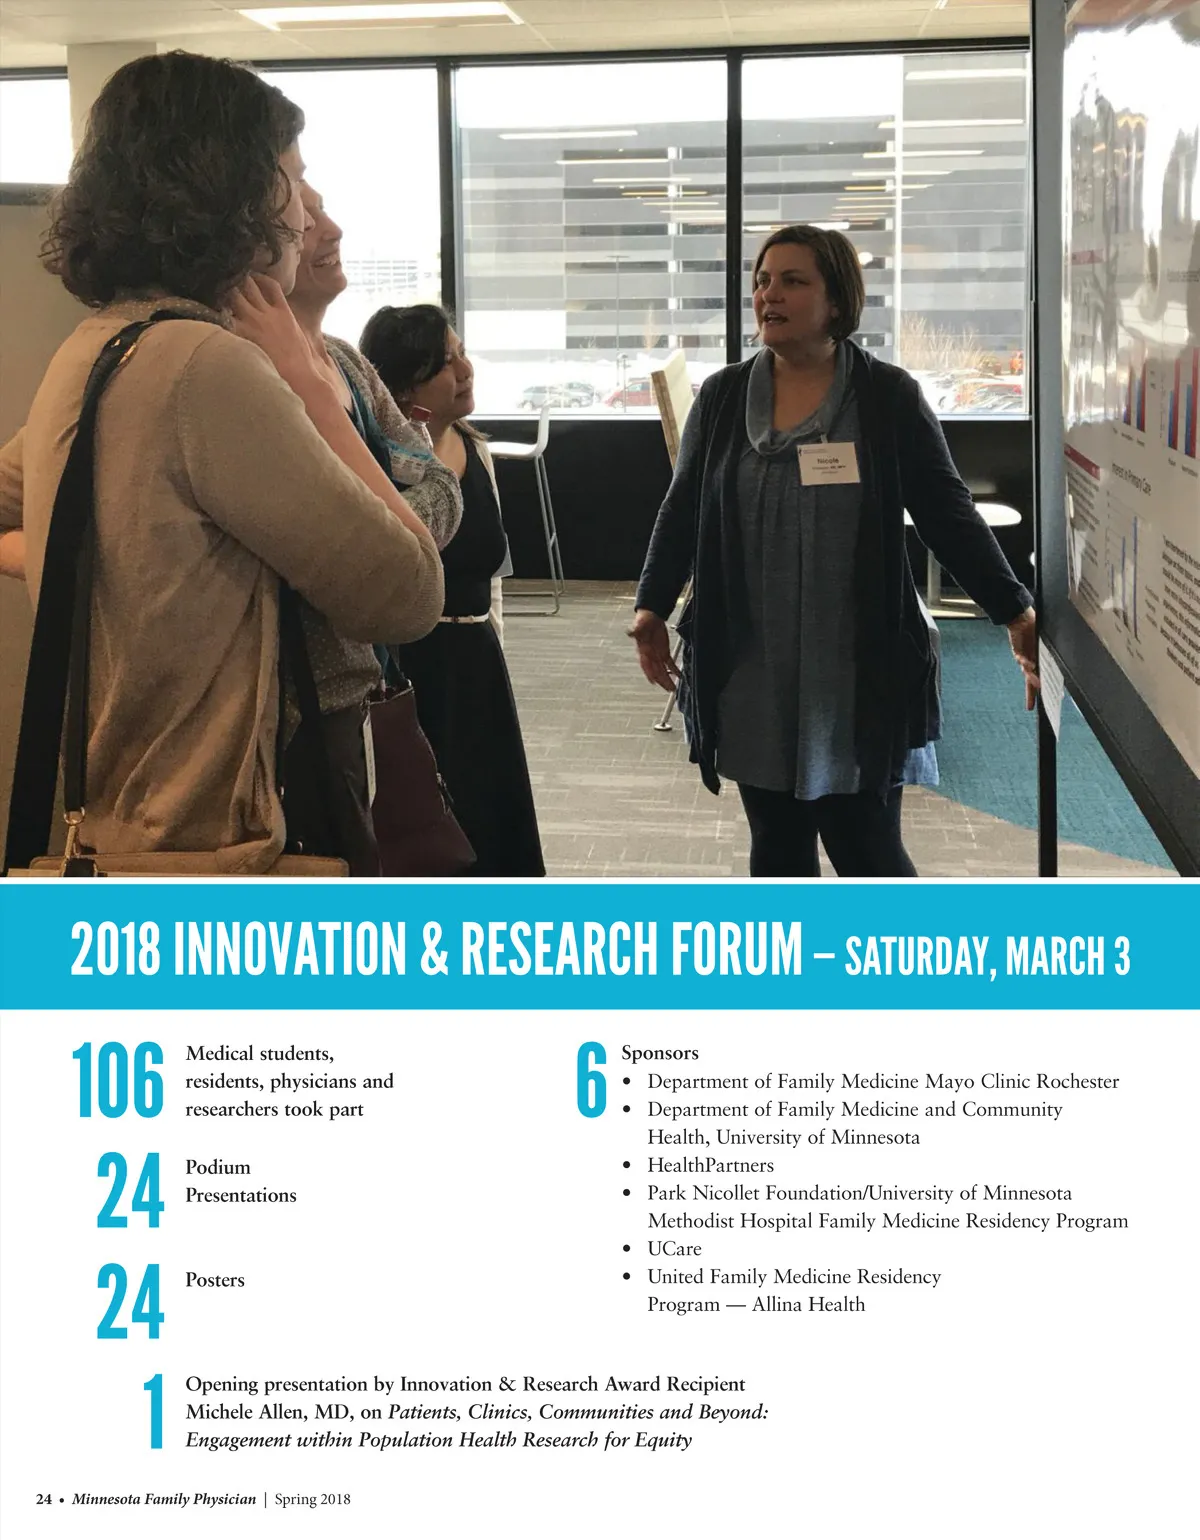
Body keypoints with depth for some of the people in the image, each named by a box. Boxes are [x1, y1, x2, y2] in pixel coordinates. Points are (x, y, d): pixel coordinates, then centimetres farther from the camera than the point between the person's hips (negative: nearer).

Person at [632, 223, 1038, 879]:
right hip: (751, 674, 3)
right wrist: (651, 608, -2)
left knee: (866, 848, 0)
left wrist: (1015, 613, -7)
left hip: (858, 671, -3)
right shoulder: (722, 396, 5)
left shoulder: (888, 396, -3)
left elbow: (948, 514, -2)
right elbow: (682, 511, 10)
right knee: (778, 846, 11)